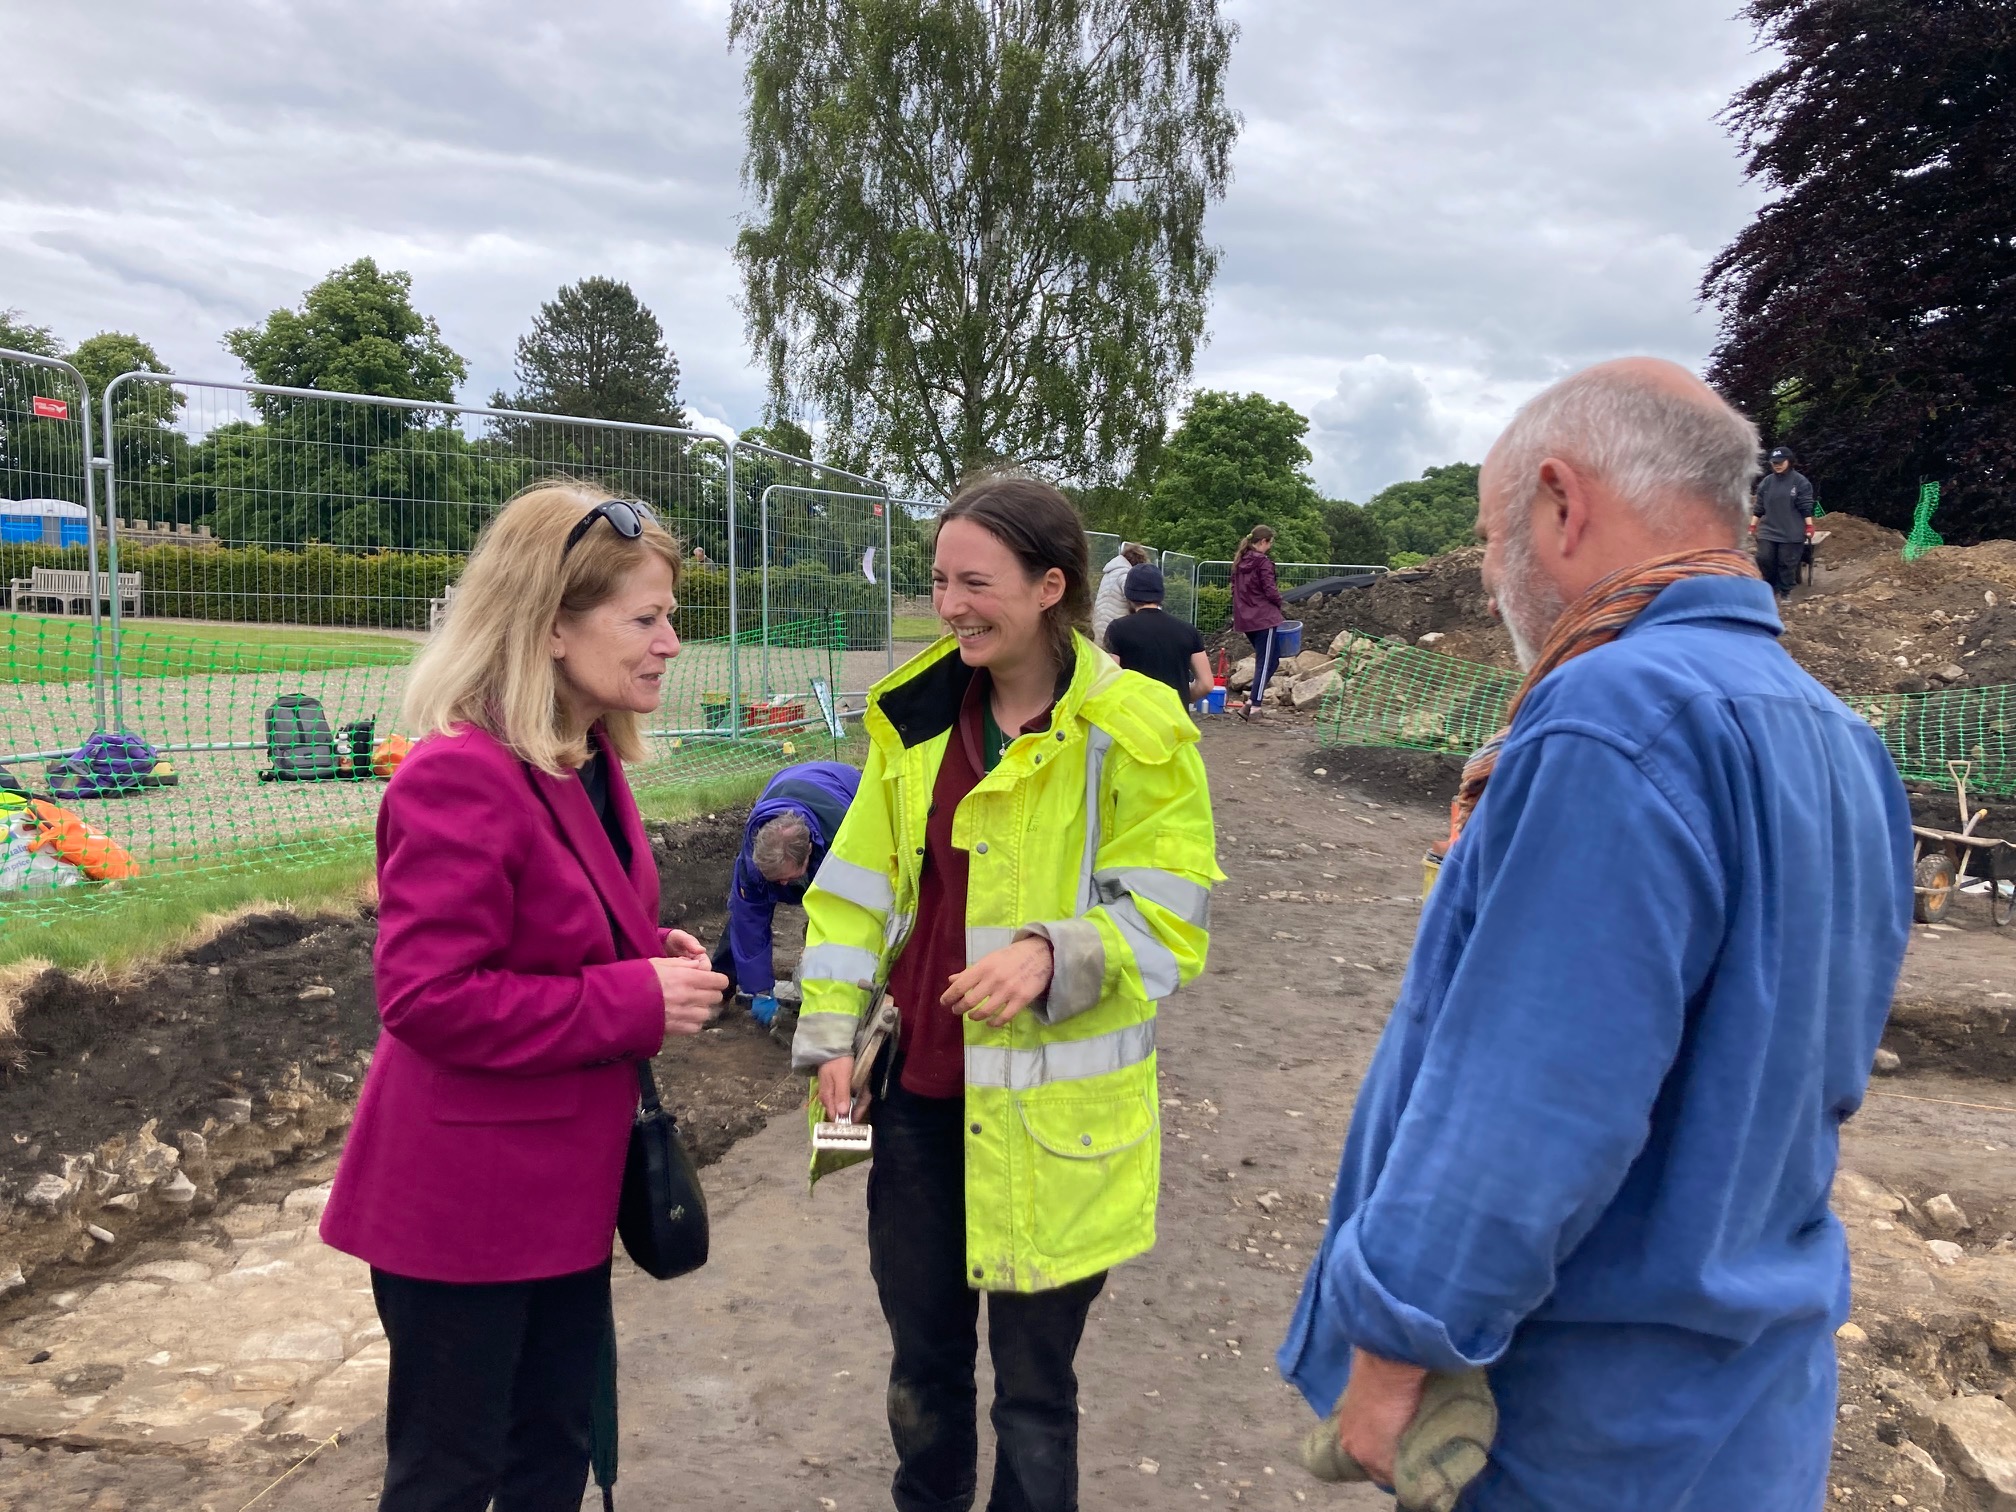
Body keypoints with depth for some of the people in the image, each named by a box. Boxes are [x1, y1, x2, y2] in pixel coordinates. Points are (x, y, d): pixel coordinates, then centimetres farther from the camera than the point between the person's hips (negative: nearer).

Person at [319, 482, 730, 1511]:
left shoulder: (590, 762, 5)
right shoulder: (461, 778, -24)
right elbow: (426, 996, -26)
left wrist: (654, 953, 0)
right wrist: (636, 1001, -23)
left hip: (564, 1183, 9)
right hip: (463, 1201, -9)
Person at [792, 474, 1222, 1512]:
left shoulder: (1133, 733, -12)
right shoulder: (916, 716, 3)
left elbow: (1167, 921, -12)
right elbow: (856, 890, 9)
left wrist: (1055, 955, -30)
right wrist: (831, 1035, 1)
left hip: (1050, 1113, -4)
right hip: (918, 1094, 5)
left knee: (1033, 1385, 12)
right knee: (923, 1356, 21)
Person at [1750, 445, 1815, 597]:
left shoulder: (1800, 481, -4)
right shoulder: (1766, 482, 6)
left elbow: (1806, 507, -4)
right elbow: (1759, 506, 10)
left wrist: (1809, 527, -7)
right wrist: (1753, 526, 6)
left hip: (1791, 532, -3)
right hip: (1768, 530, 3)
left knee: (1787, 563, 2)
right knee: (1764, 559, -4)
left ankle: (1785, 592, 14)